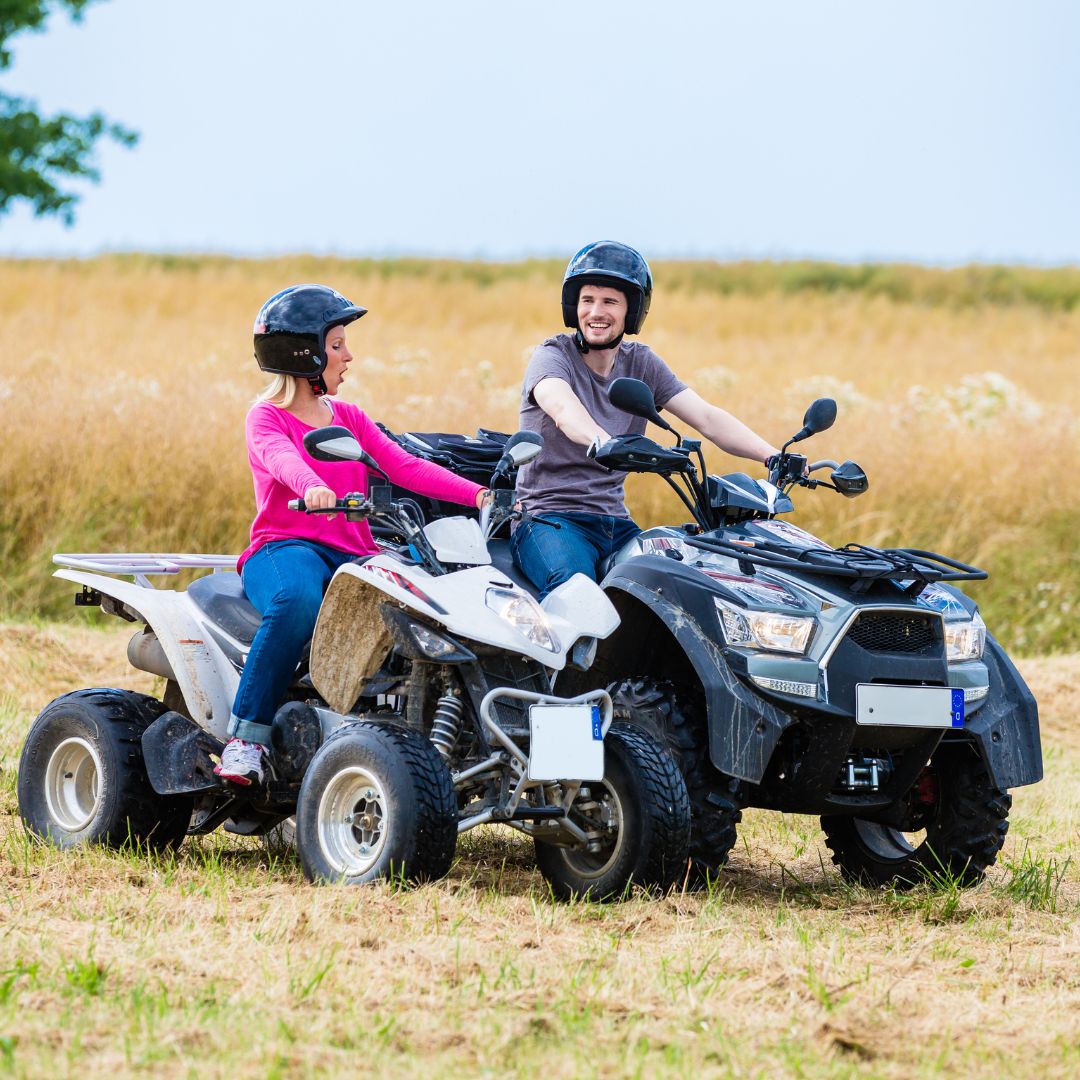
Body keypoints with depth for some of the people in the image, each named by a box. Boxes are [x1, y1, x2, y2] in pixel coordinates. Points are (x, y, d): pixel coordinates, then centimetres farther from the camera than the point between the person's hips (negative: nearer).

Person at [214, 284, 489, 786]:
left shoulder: (350, 418, 22)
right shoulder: (266, 418, 2)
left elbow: (404, 466, 10)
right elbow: (280, 457, -21)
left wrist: (476, 495, -5)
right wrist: (312, 486, -45)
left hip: (352, 554, 5)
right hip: (284, 548, -5)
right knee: (297, 602, -41)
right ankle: (245, 736, -32)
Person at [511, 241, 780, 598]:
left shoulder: (642, 364, 11)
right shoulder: (553, 356, -5)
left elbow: (707, 417, 1)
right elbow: (561, 405, -29)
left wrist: (772, 457, -17)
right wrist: (601, 442, -52)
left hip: (615, 524, 5)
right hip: (549, 517, -5)